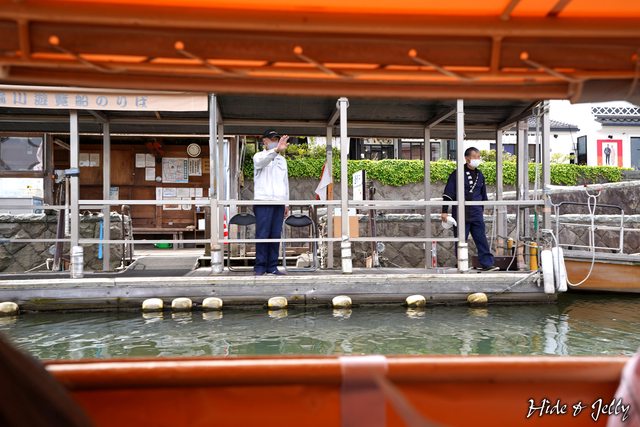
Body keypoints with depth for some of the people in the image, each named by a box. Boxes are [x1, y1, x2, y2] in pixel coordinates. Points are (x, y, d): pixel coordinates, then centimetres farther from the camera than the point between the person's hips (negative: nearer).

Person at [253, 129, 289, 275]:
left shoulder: (282, 159, 21)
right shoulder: (259, 156, 4)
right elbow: (262, 161, -23)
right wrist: (276, 150, -40)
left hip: (279, 202, 5)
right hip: (263, 201, -5)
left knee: (276, 235, 3)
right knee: (262, 234, -7)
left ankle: (272, 266, 7)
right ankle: (260, 266, -1)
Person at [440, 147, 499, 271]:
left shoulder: (480, 175, 12)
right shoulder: (457, 174, -4)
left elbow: (483, 195, 23)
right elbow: (448, 193, -6)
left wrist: (482, 210, 23)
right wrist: (444, 211, -10)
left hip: (476, 214, 4)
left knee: (482, 239, 1)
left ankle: (487, 264, 3)